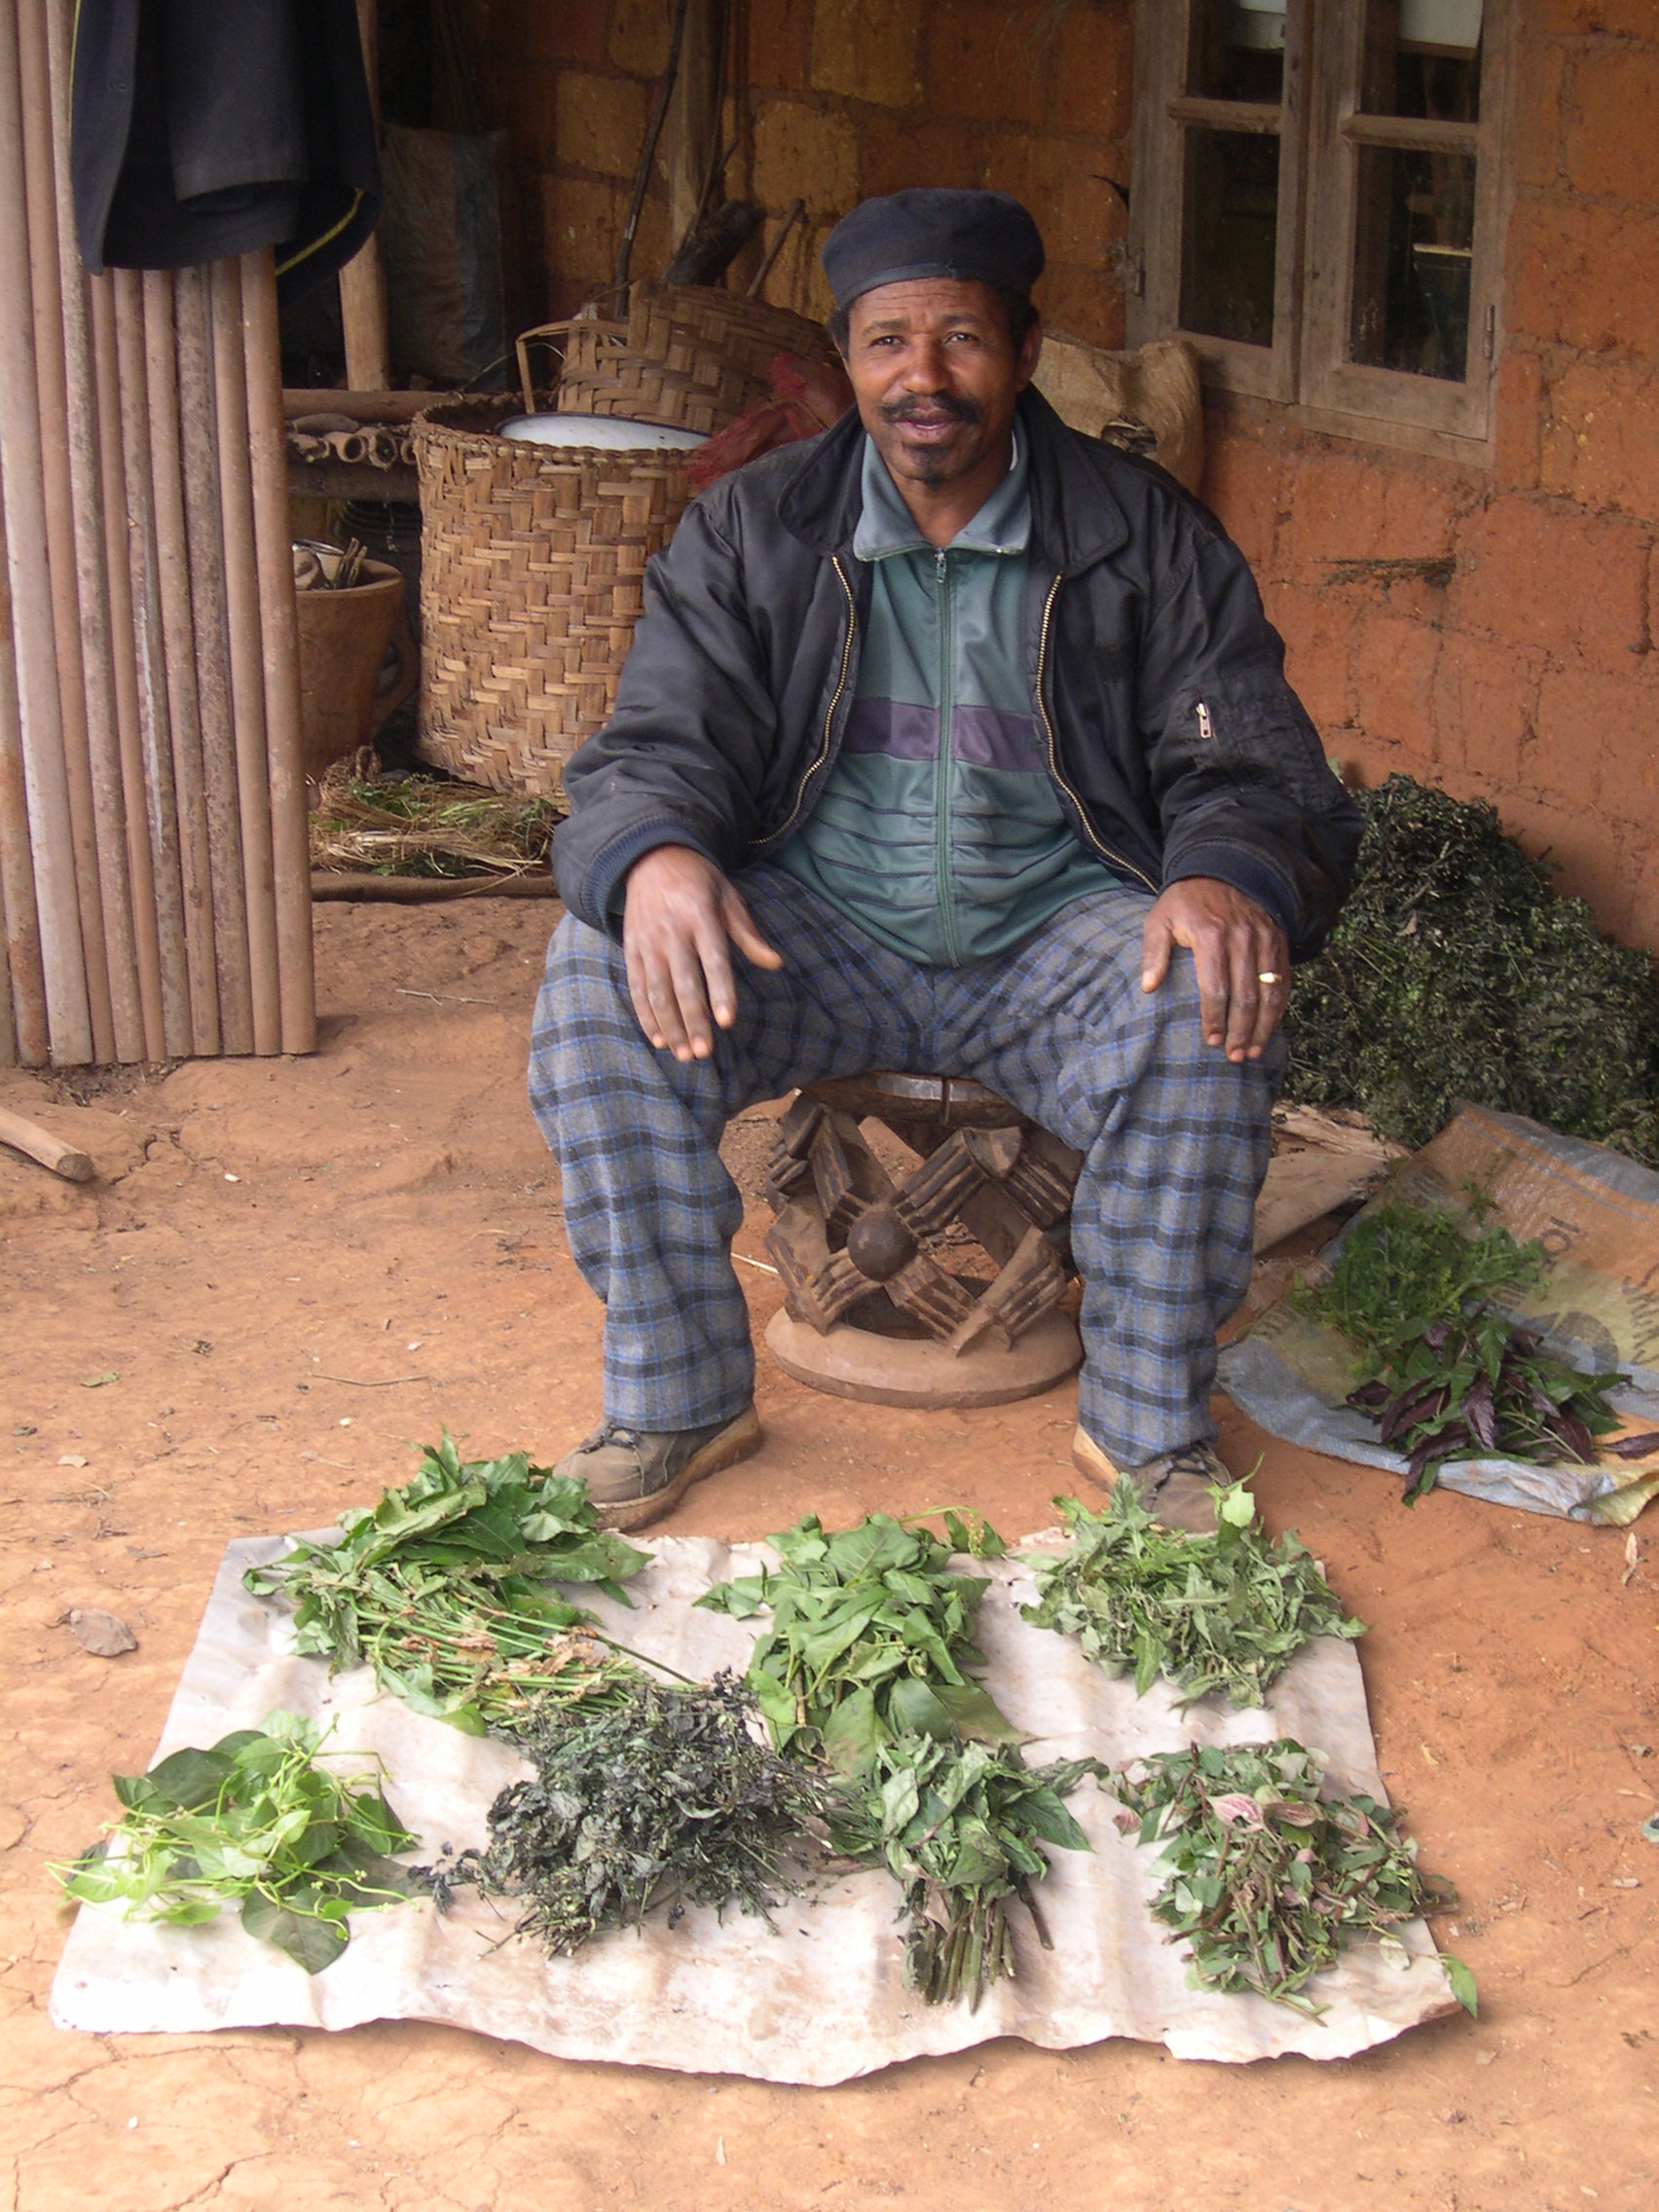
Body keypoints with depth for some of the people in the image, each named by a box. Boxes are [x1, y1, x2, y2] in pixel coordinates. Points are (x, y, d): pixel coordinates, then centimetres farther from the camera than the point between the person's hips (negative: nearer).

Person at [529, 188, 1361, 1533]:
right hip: (822, 932, 1)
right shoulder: (751, 531, 2)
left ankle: (1150, 1422, -10)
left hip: (1055, 939, -1)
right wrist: (654, 859, -32)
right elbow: (658, 744, -6)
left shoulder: (1147, 537, -1)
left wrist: (1231, 877, -31)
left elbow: (1259, 769, -5)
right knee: (603, 971, -25)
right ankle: (677, 1398, -10)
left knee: (1212, 1011, -32)